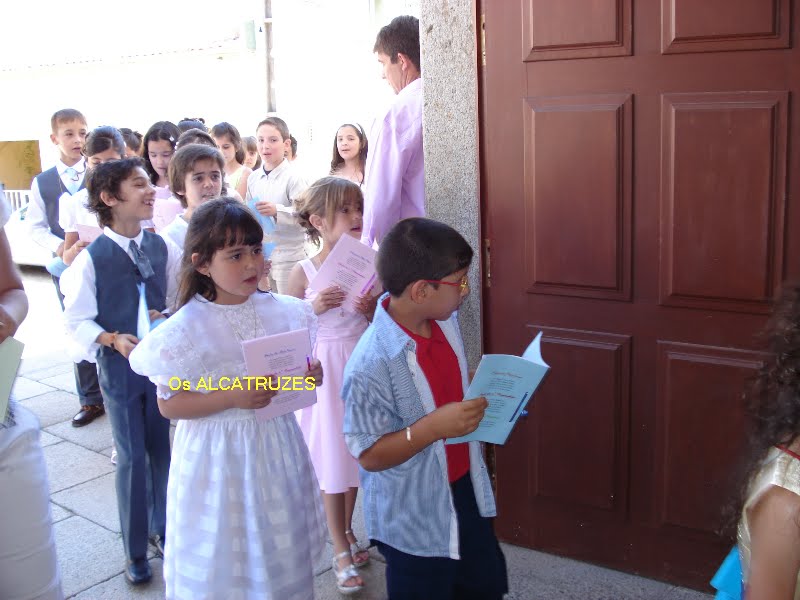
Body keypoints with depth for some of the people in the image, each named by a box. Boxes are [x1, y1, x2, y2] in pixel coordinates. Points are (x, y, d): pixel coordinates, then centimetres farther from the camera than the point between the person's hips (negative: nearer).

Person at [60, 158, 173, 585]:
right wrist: (112, 340, -23)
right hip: (120, 369, -3)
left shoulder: (159, 247, -2)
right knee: (131, 458, 6)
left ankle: (162, 528, 36)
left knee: (162, 450, 14)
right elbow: (77, 320, -8)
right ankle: (135, 550, 24)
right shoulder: (91, 258, -13)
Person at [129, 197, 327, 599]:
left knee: (282, 554, 17)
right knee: (226, 558, 11)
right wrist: (232, 397, -25)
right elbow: (169, 404, -13)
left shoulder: (279, 311, -3)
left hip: (275, 443, 4)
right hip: (220, 456, -4)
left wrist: (310, 375, -12)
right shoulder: (188, 326, -15)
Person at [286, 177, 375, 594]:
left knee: (357, 451, 16)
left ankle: (346, 531, 38)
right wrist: (314, 308, -21)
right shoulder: (303, 272, -10)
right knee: (332, 456, 7)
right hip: (323, 370, -3)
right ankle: (340, 549, 23)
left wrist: (372, 310, -14)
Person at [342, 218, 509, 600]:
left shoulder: (446, 320, -5)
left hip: (465, 490, 7)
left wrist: (484, 387, -2)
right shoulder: (370, 367, -30)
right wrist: (433, 427, -33)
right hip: (415, 520, -7)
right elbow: (369, 455, -23)